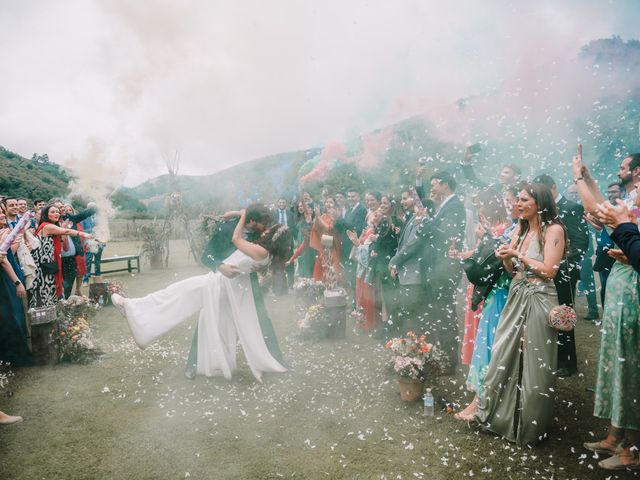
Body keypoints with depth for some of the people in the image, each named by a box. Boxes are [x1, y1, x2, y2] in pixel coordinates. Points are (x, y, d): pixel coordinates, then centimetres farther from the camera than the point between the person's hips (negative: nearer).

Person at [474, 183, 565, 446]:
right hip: (516, 297, 7)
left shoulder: (553, 229, -8)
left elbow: (549, 270, -16)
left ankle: (531, 425, 22)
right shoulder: (521, 229, 13)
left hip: (538, 300, -6)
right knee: (503, 357, 9)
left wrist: (517, 254, -11)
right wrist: (505, 257, -7)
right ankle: (496, 413, 24)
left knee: (534, 364, 4)